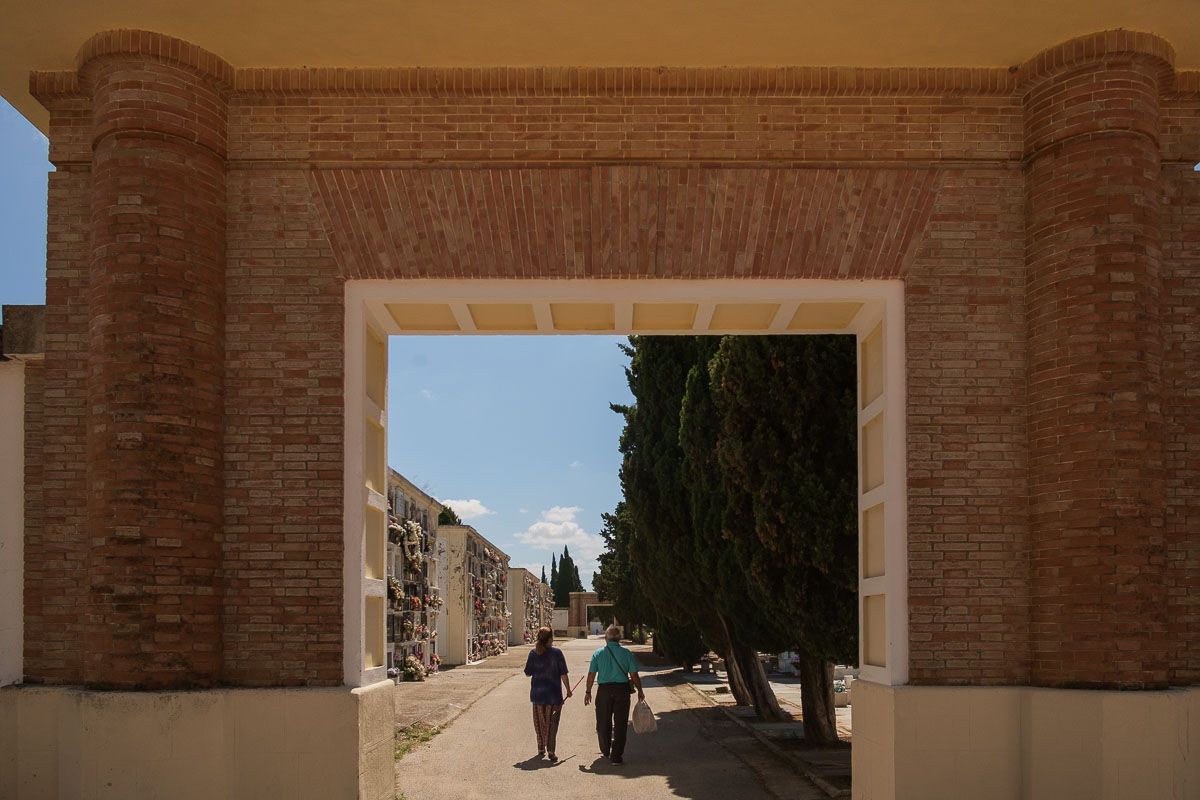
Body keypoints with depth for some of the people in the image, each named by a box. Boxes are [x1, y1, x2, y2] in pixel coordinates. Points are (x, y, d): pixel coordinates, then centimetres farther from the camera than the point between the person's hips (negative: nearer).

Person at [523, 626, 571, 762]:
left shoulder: (533, 653, -4)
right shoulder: (556, 653, -11)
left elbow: (528, 673, 1)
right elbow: (563, 674, -9)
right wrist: (568, 690, 3)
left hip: (537, 693, 3)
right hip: (553, 693, -3)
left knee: (539, 722, 17)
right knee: (552, 722, 4)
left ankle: (541, 749, 26)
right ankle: (550, 751, -1)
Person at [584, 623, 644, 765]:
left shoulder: (598, 653, -1)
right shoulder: (627, 654, -3)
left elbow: (591, 675, -1)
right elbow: (634, 676, -3)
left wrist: (588, 692, 10)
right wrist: (640, 691, 10)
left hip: (604, 690, 1)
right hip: (622, 690, -1)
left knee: (603, 723, 17)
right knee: (620, 724, 5)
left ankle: (606, 752, 31)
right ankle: (616, 756, 2)